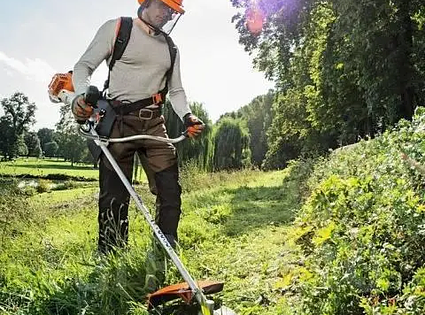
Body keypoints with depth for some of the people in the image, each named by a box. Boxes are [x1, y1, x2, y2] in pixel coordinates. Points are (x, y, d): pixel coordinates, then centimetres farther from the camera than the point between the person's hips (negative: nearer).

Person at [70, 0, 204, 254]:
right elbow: (84, 66, -1)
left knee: (170, 190, -4)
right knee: (114, 196, -4)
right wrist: (83, 95, -22)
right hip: (119, 121, -4)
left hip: (154, 124, 4)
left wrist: (187, 116, -4)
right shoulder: (116, 28, 3)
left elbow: (177, 90, 16)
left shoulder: (171, 47, 16)